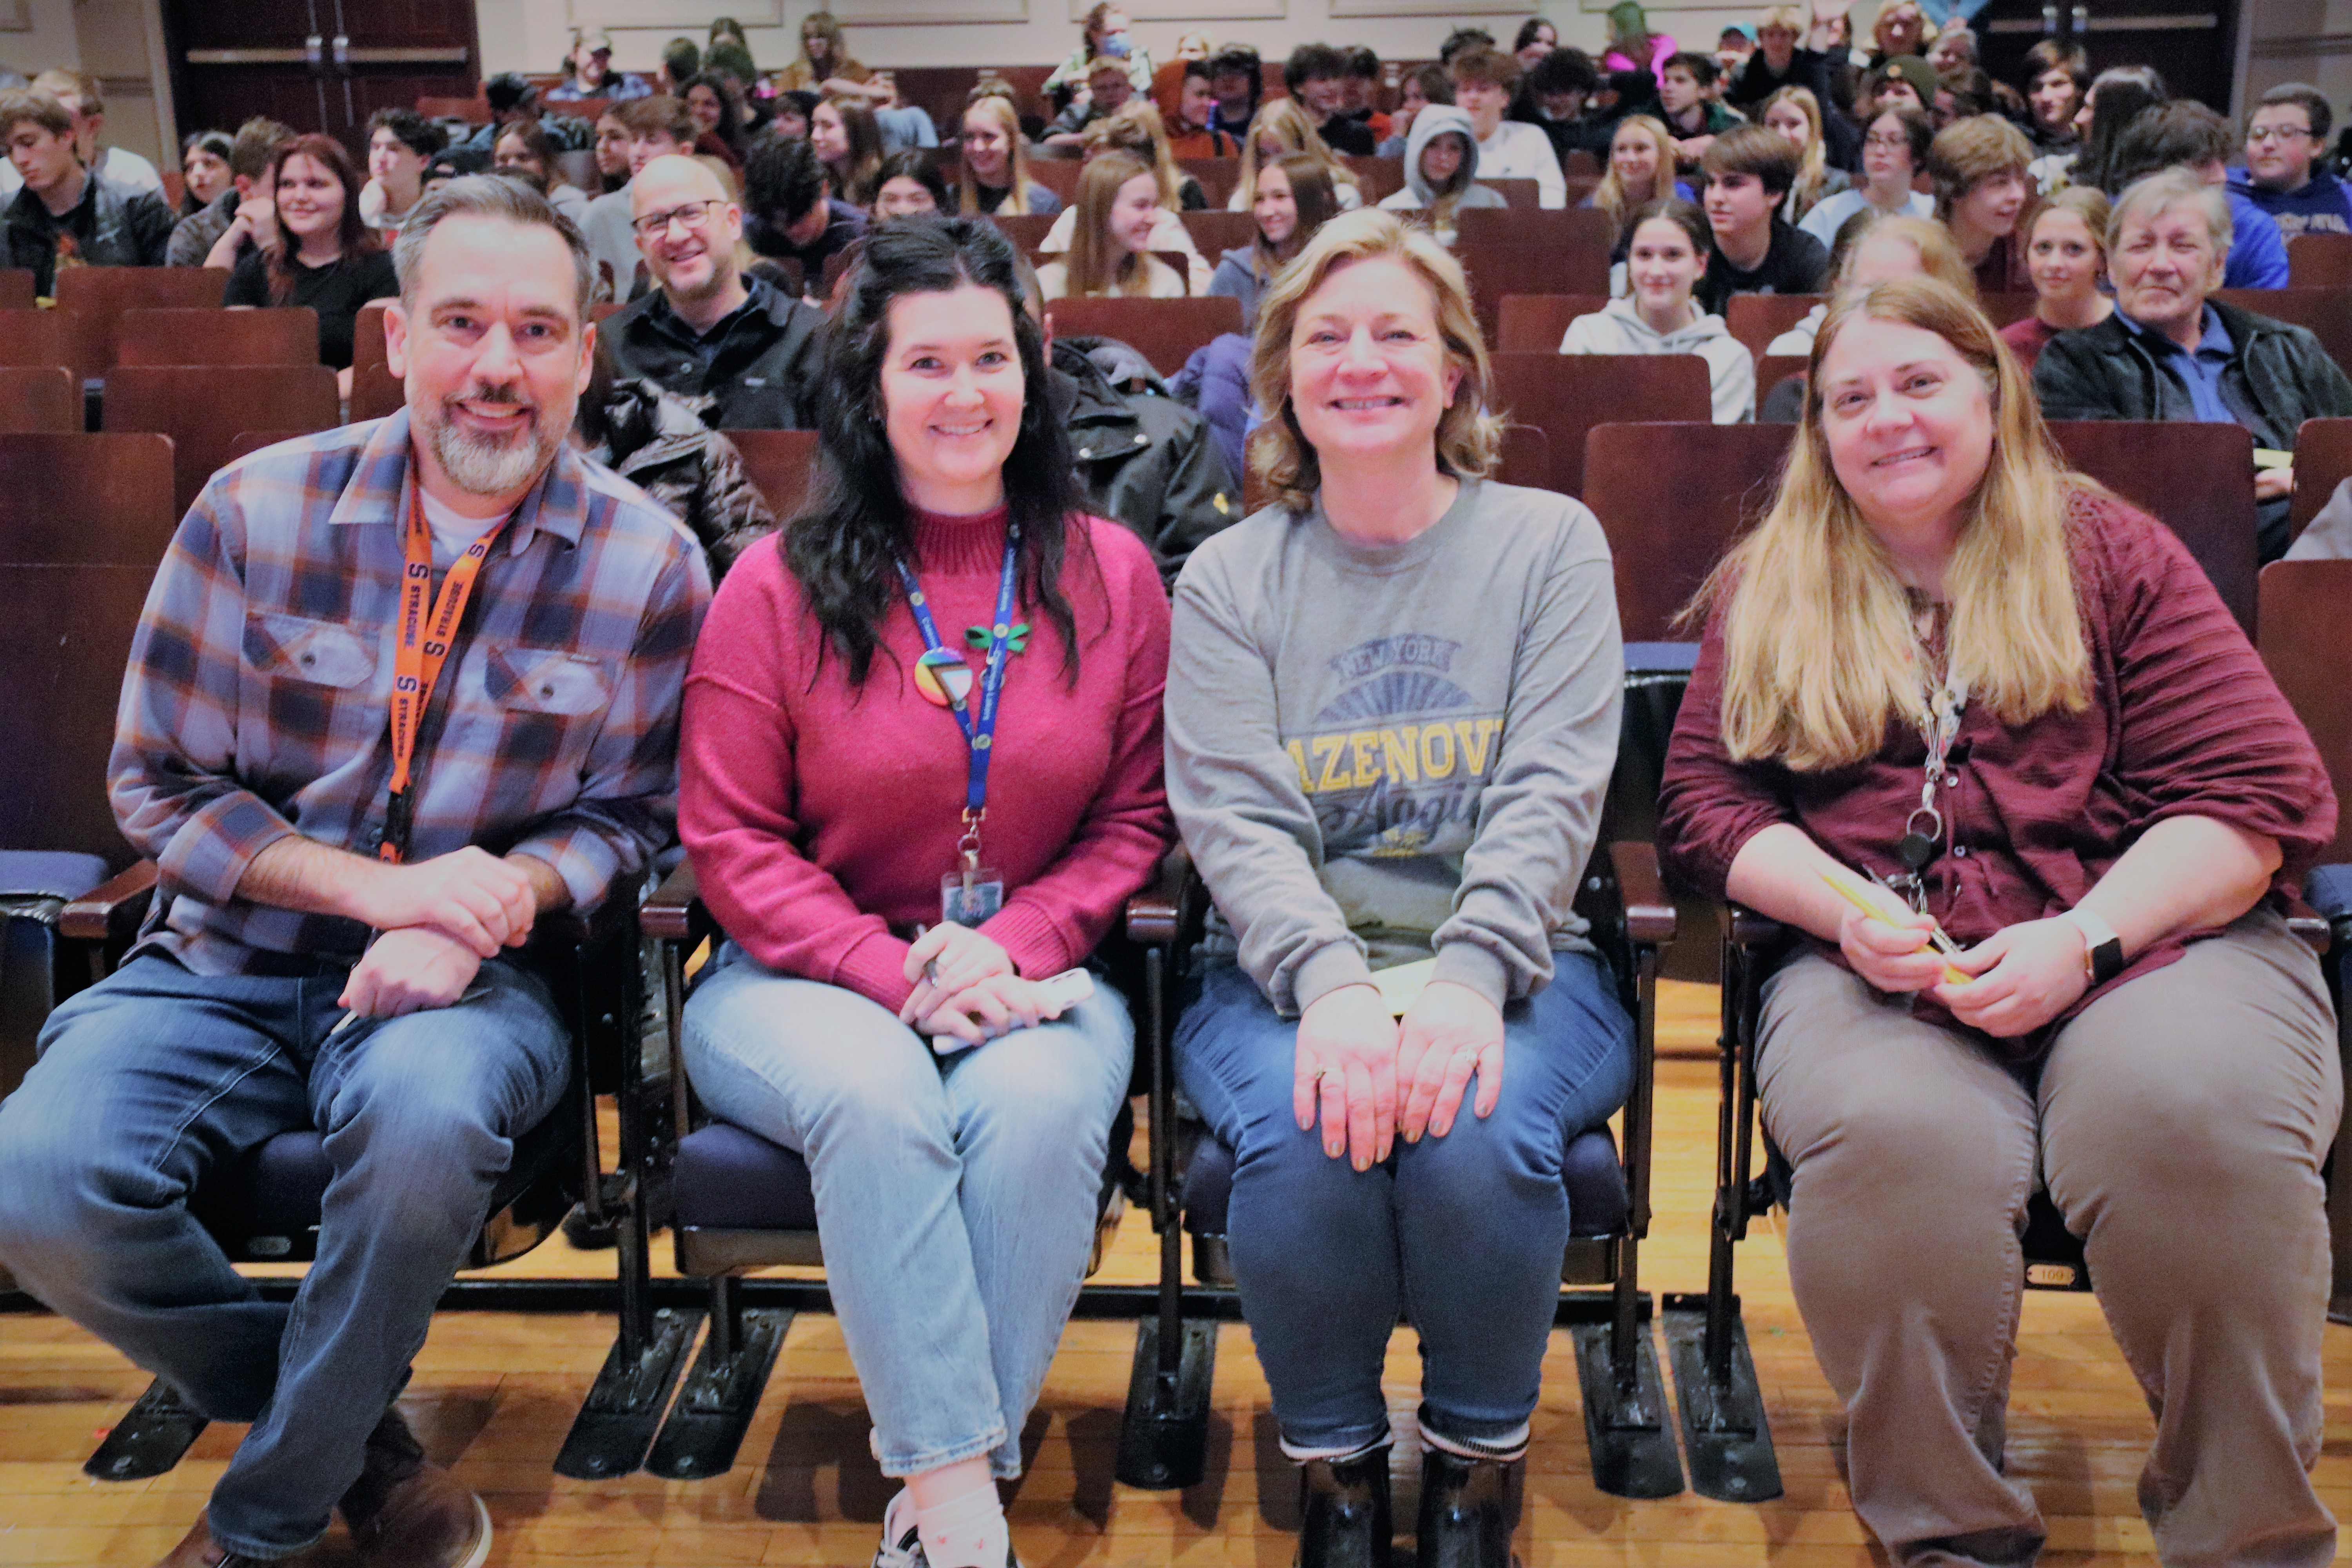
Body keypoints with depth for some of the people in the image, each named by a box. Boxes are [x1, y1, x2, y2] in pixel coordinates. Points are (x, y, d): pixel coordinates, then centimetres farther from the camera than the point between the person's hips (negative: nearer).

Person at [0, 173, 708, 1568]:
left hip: (472, 978, -1)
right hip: (230, 965, 2)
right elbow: (160, 783, 1)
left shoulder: (648, 564, -4)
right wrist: (375, 887, -14)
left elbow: (635, 816, 5)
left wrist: (488, 903, -17)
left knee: (424, 1115, -37)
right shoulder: (256, 511, -2)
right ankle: (353, 1431, 3)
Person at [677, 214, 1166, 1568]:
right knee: (877, 1097, -34)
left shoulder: (1111, 575, 6)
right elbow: (733, 840, -1)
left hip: (1035, 968, 1)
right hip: (806, 973, -1)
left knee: (1038, 1105, -32)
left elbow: (1135, 820, 7)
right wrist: (892, 970, -16)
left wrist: (1013, 946, -12)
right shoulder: (780, 585, 1)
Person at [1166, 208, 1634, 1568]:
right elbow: (1234, 818, -4)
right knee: (1303, 1133, -31)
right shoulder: (1230, 577, 9)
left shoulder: (1549, 545, 7)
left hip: (1511, 960, 0)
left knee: (1480, 1131, -32)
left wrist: (1467, 979, -23)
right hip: (1285, 972, 1)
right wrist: (1334, 986, -24)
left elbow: (1554, 794, -5)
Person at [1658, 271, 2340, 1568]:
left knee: (2189, 1112, -35)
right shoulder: (1767, 590, 19)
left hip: (2149, 936, 0)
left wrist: (2081, 940, -11)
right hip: (1876, 969, 1)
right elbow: (1705, 803, 12)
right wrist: (1842, 911, -8)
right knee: (1894, 1135, -35)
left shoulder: (2106, 552, 14)